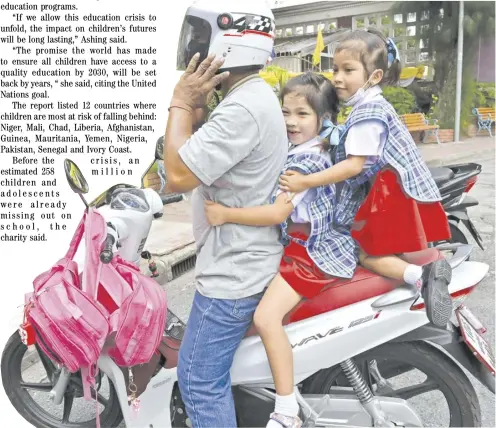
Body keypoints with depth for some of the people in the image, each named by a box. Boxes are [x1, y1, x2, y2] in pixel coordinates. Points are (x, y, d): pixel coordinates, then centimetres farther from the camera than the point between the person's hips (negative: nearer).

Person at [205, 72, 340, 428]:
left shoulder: (306, 160, -22)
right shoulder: (311, 145, 9)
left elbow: (278, 212, -29)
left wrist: (226, 214, -29)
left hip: (311, 248, -12)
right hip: (308, 241, 12)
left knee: (266, 318, -22)